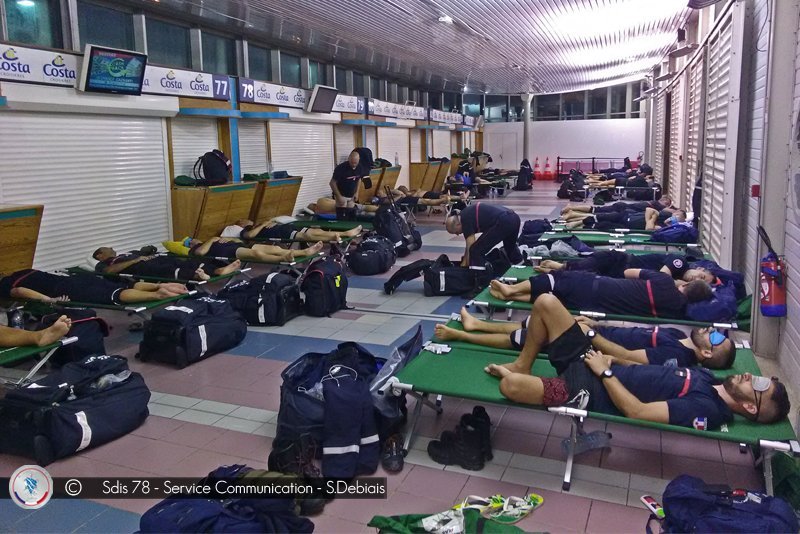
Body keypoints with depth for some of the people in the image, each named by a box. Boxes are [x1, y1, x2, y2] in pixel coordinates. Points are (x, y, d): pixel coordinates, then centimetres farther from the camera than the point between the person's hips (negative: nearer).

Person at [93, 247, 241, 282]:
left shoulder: (130, 253, 42)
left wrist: (150, 256, 5)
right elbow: (110, 271, -3)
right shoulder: (102, 265, 21)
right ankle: (194, 275, -67)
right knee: (166, 269, -38)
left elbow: (147, 256, 30)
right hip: (141, 268, -6)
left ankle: (218, 270, -43)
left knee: (184, 262, -21)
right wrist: (136, 260, -7)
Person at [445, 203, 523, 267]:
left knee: (476, 251, -6)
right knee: (510, 249, 36)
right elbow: (470, 245, 29)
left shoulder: (466, 220, -7)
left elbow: (470, 249, -6)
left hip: (504, 222, -11)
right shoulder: (466, 214, 20)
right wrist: (464, 262, 30)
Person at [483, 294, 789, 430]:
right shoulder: (706, 377, 11)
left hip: (590, 391, -9)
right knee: (545, 302, -1)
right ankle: (521, 366, 13)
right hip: (594, 363, 9)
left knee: (509, 386, -33)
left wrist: (605, 372, -16)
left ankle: (518, 373, 3)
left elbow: (637, 411, -24)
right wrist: (612, 360, 4)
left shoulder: (705, 410, -16)